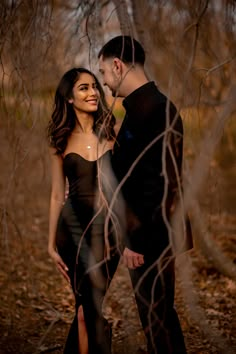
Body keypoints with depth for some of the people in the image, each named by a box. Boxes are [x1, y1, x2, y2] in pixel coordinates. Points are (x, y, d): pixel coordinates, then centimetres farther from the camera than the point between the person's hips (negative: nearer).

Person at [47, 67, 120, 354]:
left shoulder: (111, 133, 2)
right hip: (74, 225, -1)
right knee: (92, 304, -2)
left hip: (108, 225, 1)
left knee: (88, 304, 9)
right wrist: (52, 243, 7)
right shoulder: (61, 141, 4)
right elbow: (57, 195, 7)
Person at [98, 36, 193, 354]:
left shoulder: (153, 110, -20)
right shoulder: (143, 106, 12)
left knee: (156, 316, 1)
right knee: (158, 313, 19)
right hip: (147, 232, 10)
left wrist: (138, 240, -21)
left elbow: (158, 182, -24)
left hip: (151, 235, -10)